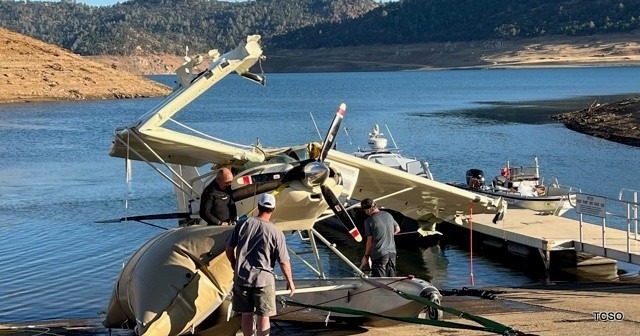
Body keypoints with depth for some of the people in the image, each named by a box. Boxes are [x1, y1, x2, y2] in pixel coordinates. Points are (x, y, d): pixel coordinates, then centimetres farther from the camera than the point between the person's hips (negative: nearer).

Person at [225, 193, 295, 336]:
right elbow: (284, 262, -8)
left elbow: (228, 249, 4)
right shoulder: (275, 232, -11)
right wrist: (290, 282, 5)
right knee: (263, 316, 5)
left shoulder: (243, 224, -3)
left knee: (246, 315, 15)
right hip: (263, 279, -3)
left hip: (241, 277, 3)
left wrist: (235, 266, 21)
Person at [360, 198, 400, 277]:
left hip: (379, 255, -6)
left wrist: (366, 255, 4)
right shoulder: (388, 215, 5)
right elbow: (397, 229, 19)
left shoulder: (369, 221, -11)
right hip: (392, 253, 6)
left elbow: (370, 241, -9)